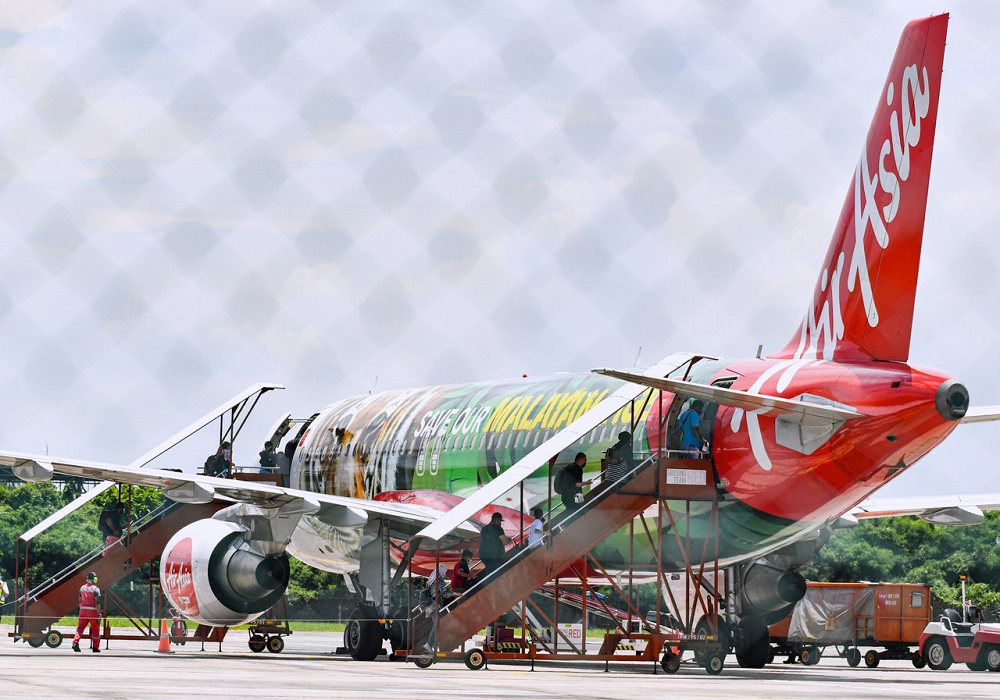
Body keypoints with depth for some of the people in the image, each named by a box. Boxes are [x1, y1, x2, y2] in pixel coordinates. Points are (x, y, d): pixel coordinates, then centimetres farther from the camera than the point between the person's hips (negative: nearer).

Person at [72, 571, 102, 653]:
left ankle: (75, 642, -16)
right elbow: (97, 603, -14)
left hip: (83, 610, 4)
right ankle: (95, 647, 13)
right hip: (93, 611, -4)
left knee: (80, 627, 6)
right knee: (95, 630, 8)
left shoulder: (82, 588, 9)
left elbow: (80, 601, 14)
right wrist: (99, 614, -13)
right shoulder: (95, 589, -9)